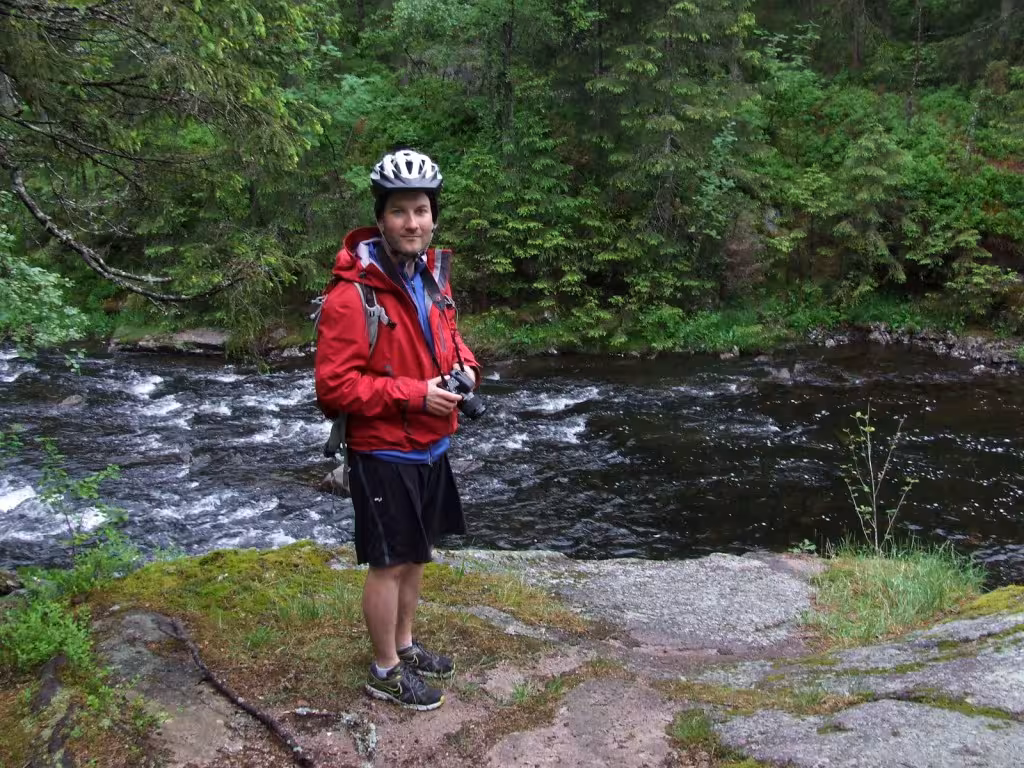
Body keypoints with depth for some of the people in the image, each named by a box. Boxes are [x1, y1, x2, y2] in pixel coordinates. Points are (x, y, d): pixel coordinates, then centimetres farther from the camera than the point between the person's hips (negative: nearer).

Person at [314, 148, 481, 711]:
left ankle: (404, 645, 40)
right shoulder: (352, 294, -22)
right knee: (389, 563, 5)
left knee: (416, 555, 20)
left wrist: (465, 366, -1)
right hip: (384, 454, -8)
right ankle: (386, 673, 23)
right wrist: (415, 395, -25)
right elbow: (333, 384, -23)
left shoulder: (432, 276, 4)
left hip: (431, 449, 8)